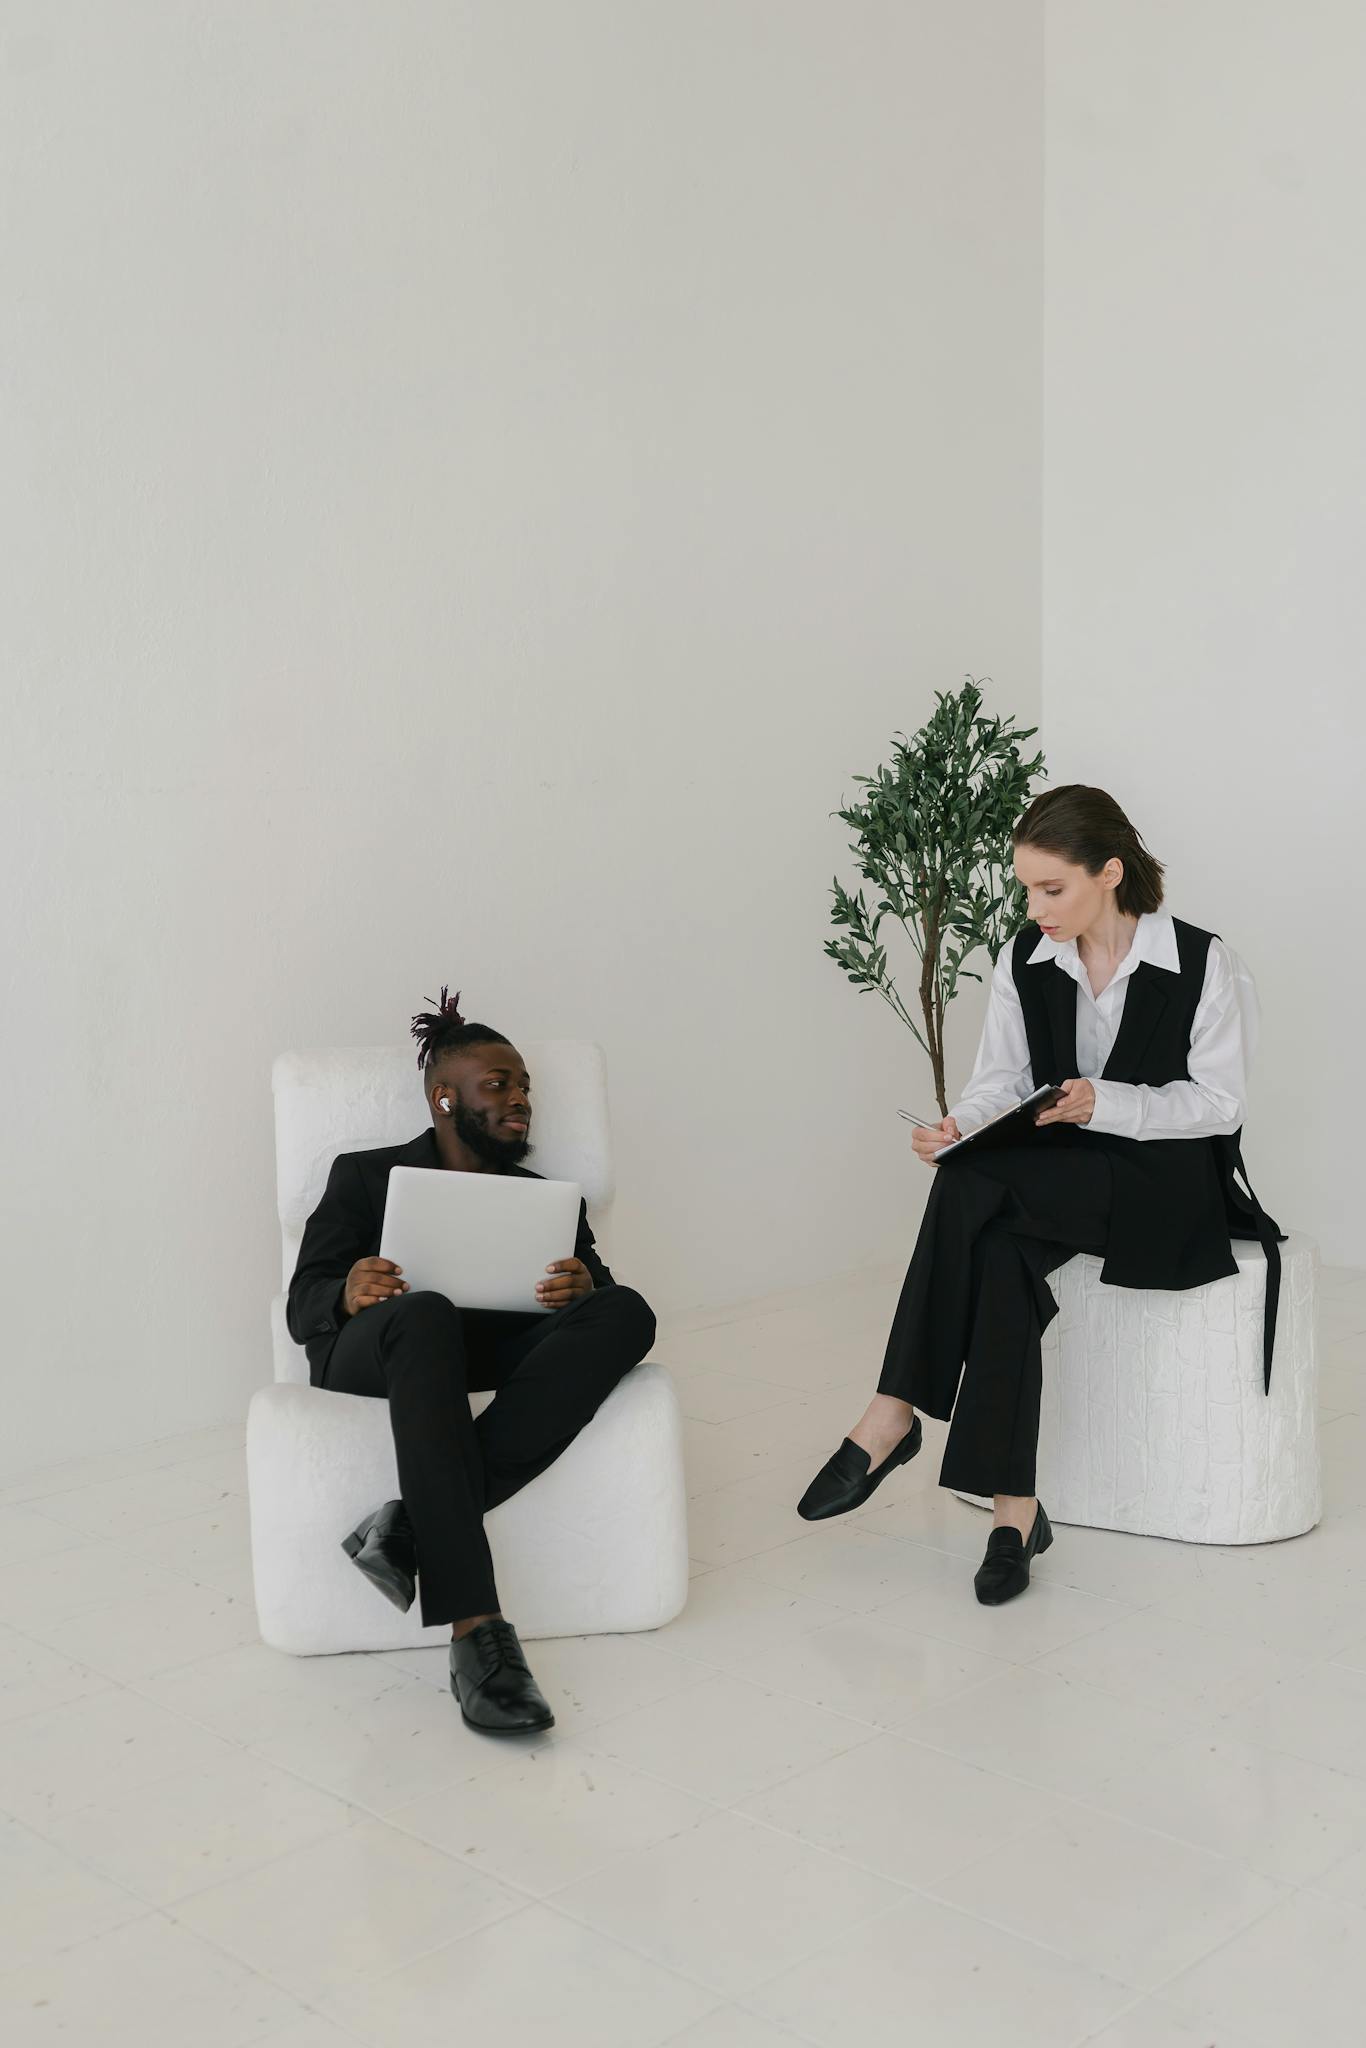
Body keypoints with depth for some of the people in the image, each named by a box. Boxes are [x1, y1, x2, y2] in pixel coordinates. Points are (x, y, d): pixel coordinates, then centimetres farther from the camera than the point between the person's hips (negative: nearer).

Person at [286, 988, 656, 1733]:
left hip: (500, 1359, 3)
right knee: (424, 1315, -40)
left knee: (626, 1313, -28)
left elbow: (604, 1294, 10)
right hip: (378, 1356, -3)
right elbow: (303, 1307, 6)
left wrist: (584, 1289, -16)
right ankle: (475, 1632, -47)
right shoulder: (363, 1176, 18)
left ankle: (416, 1525, -35)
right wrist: (347, 1296, -20)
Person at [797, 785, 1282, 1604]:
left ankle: (895, 1414, -26)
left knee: (975, 1187, -33)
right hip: (1057, 1182, 5)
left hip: (1173, 1184, -5)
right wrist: (960, 1126, -18)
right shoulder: (1025, 961, 6)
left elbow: (1218, 1102, -8)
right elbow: (1002, 1080, 5)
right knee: (1002, 1255, -34)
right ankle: (1014, 1510, -31)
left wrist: (1103, 1102, -24)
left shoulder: (1204, 964, -7)